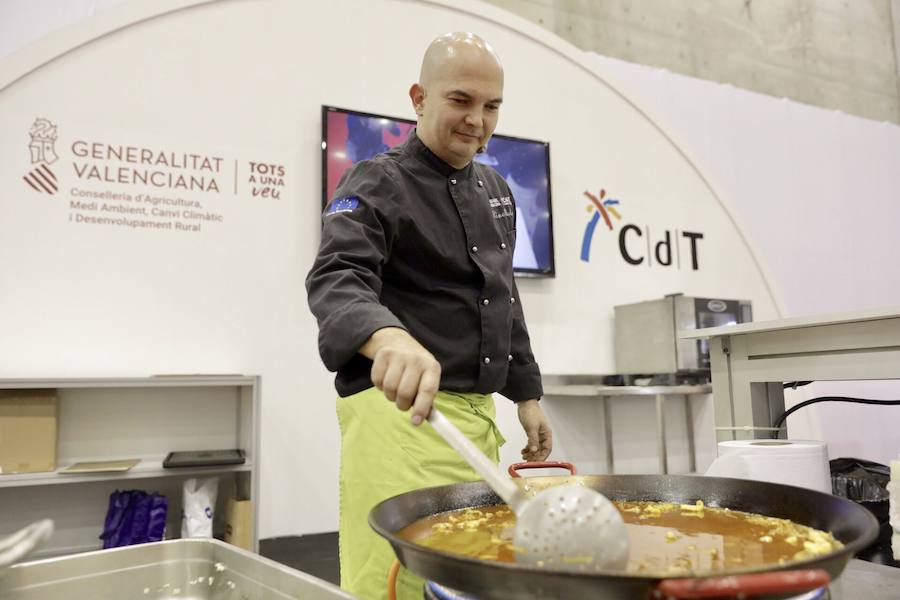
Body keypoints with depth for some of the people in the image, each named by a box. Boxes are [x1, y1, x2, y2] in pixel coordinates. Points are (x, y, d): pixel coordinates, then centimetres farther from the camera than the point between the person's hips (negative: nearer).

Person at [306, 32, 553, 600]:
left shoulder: (495, 189, 15)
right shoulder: (377, 184, -7)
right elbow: (337, 281, -24)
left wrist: (527, 394, 17)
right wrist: (388, 337, -46)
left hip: (478, 415, 8)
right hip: (399, 414, -7)